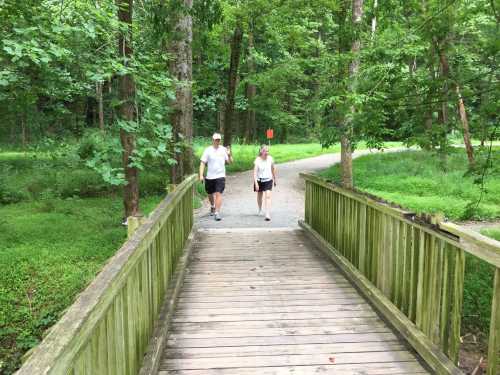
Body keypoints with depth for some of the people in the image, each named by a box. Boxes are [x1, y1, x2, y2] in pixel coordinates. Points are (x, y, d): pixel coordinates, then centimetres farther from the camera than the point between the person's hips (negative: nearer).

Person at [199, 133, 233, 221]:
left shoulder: (224, 150, 1)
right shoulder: (208, 150, -3)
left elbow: (230, 162, 5)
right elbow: (203, 163, -4)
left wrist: (229, 155, -15)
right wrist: (201, 175, -11)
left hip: (220, 176, -1)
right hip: (209, 177, 1)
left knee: (218, 194, -13)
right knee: (210, 194, 17)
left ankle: (217, 213, -12)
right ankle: (212, 207, 45)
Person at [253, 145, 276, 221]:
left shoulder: (270, 158, -7)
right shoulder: (257, 160, -15)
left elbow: (273, 169, 8)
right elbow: (255, 172, -19)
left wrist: (274, 179, 17)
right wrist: (256, 183, -29)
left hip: (268, 180, 0)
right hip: (259, 180, 0)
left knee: (268, 196, -14)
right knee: (259, 196, 19)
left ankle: (268, 215, -17)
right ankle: (260, 210, 45)